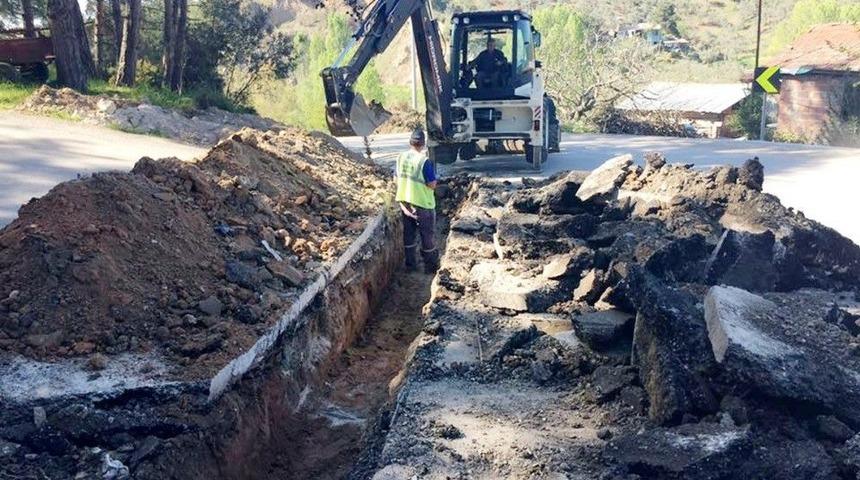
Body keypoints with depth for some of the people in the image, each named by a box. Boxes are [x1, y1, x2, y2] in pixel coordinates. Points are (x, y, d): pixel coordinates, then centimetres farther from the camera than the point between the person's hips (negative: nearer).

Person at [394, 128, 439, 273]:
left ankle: (410, 264, 27)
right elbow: (432, 185, -19)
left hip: (405, 202, 5)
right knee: (427, 235, 10)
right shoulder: (424, 161, -22)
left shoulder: (401, 158, -3)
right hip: (422, 203, -5)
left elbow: (396, 179, 7)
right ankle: (431, 266, 22)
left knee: (409, 234, 18)